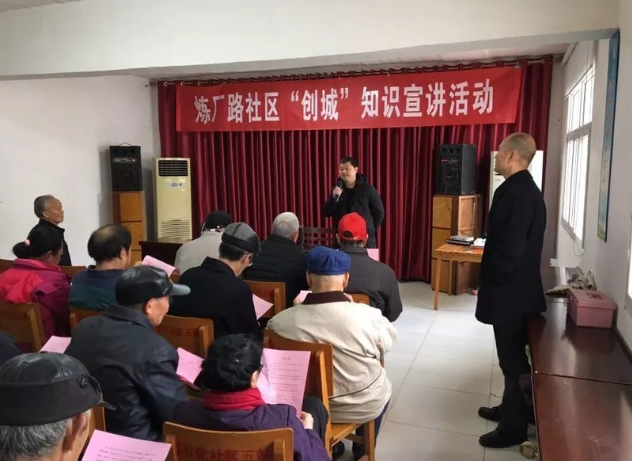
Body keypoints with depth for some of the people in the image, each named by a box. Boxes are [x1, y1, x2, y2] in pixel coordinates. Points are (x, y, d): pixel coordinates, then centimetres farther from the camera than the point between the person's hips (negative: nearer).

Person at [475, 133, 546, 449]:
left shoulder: (516, 192, -22)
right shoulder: (524, 188, 10)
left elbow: (510, 247, -26)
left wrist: (490, 284, -12)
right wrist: (491, 280, 15)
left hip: (510, 290, -10)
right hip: (516, 286, 10)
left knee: (512, 358, 4)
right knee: (514, 355, 21)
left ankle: (514, 426, 19)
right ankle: (512, 408, 37)